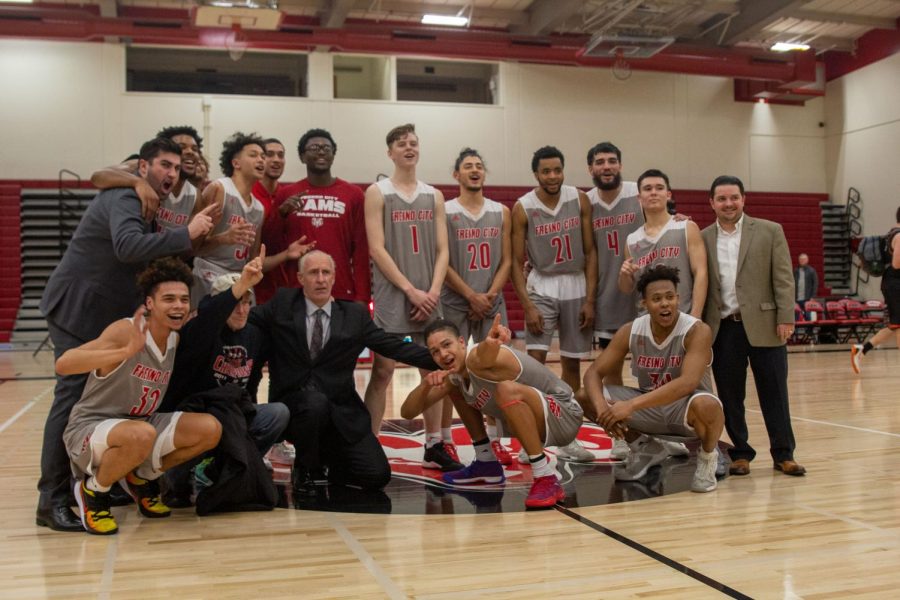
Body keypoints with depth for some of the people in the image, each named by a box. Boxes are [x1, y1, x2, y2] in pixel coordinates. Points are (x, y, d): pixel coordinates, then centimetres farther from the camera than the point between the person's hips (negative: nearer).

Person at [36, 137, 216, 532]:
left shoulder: (149, 204, 14)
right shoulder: (124, 198, -18)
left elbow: (153, 254, 11)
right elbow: (128, 246, -37)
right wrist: (186, 234, -38)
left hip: (108, 314, 10)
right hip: (76, 310, -10)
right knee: (73, 398, -11)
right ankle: (52, 501, -7)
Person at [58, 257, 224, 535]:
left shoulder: (177, 340, -1)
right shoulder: (125, 330, -23)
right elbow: (63, 364, -36)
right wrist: (126, 352, -49)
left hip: (141, 423, 7)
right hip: (89, 428, -7)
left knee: (210, 429, -11)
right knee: (142, 435, -39)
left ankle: (140, 478, 13)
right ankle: (93, 490, -6)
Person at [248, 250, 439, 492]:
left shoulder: (355, 314, 4)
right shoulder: (283, 304, 3)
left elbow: (395, 347, 1)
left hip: (341, 412, 2)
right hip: (293, 405, -2)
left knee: (377, 475, -11)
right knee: (316, 402, -37)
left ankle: (328, 459, 22)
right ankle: (304, 468, -5)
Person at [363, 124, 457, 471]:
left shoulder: (434, 196, 12)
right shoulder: (378, 192, 0)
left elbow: (442, 250, 7)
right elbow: (377, 249, -9)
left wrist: (433, 292, -7)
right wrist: (411, 290, -14)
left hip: (428, 297, 4)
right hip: (391, 296, -4)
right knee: (382, 371, -4)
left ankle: (435, 447, 17)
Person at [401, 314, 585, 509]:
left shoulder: (479, 359, -27)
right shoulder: (454, 376, -2)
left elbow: (478, 360, -55)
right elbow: (407, 412, -4)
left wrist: (489, 344, -77)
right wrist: (425, 384, -22)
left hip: (565, 416, -8)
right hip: (536, 421, 8)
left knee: (507, 389, -38)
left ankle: (546, 480, -29)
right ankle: (486, 464, 19)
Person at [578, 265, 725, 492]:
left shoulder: (697, 331, -23)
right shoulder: (630, 331, -10)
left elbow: (687, 383, -37)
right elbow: (594, 373, -9)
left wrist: (631, 405, -43)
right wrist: (601, 406, -32)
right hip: (650, 406, 5)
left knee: (705, 405, -41)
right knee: (585, 398, -11)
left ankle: (708, 456, -3)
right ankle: (646, 448, 11)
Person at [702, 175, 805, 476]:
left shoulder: (770, 231, 4)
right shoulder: (702, 239, 7)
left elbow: (783, 279, 0)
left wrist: (785, 318, -7)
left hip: (763, 325, -1)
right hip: (722, 328, 1)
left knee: (774, 392, 4)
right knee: (730, 395, 6)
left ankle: (783, 454, 15)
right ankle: (741, 453, 18)